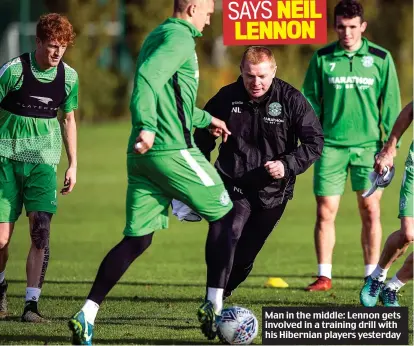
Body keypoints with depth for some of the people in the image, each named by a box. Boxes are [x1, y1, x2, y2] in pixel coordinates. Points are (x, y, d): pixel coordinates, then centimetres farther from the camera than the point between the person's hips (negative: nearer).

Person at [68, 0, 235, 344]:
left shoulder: (157, 36, 22)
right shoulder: (180, 37, -8)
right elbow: (148, 77, -26)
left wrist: (205, 119, 44)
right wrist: (148, 127, -35)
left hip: (143, 155, 9)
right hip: (172, 150, -9)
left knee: (137, 239, 8)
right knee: (223, 216, 6)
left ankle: (86, 315, -1)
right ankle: (213, 308, 4)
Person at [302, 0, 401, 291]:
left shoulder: (380, 58, 2)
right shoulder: (322, 58, 4)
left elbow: (390, 103, 4)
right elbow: (311, 100, 7)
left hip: (368, 145, 0)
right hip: (331, 145, 0)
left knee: (370, 211, 2)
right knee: (326, 211, -2)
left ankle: (372, 276, 10)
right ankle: (324, 276, 5)